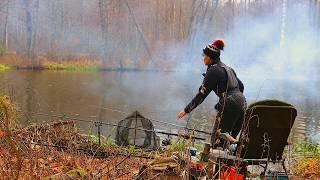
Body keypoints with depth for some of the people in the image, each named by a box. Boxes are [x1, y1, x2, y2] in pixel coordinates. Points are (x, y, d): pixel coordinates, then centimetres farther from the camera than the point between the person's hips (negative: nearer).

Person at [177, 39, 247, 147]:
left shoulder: (213, 70, -6)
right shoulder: (227, 68, 20)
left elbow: (202, 94, -8)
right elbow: (241, 86, 24)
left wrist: (186, 110, -3)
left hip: (229, 106, -9)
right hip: (242, 103, 9)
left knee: (216, 140, -3)